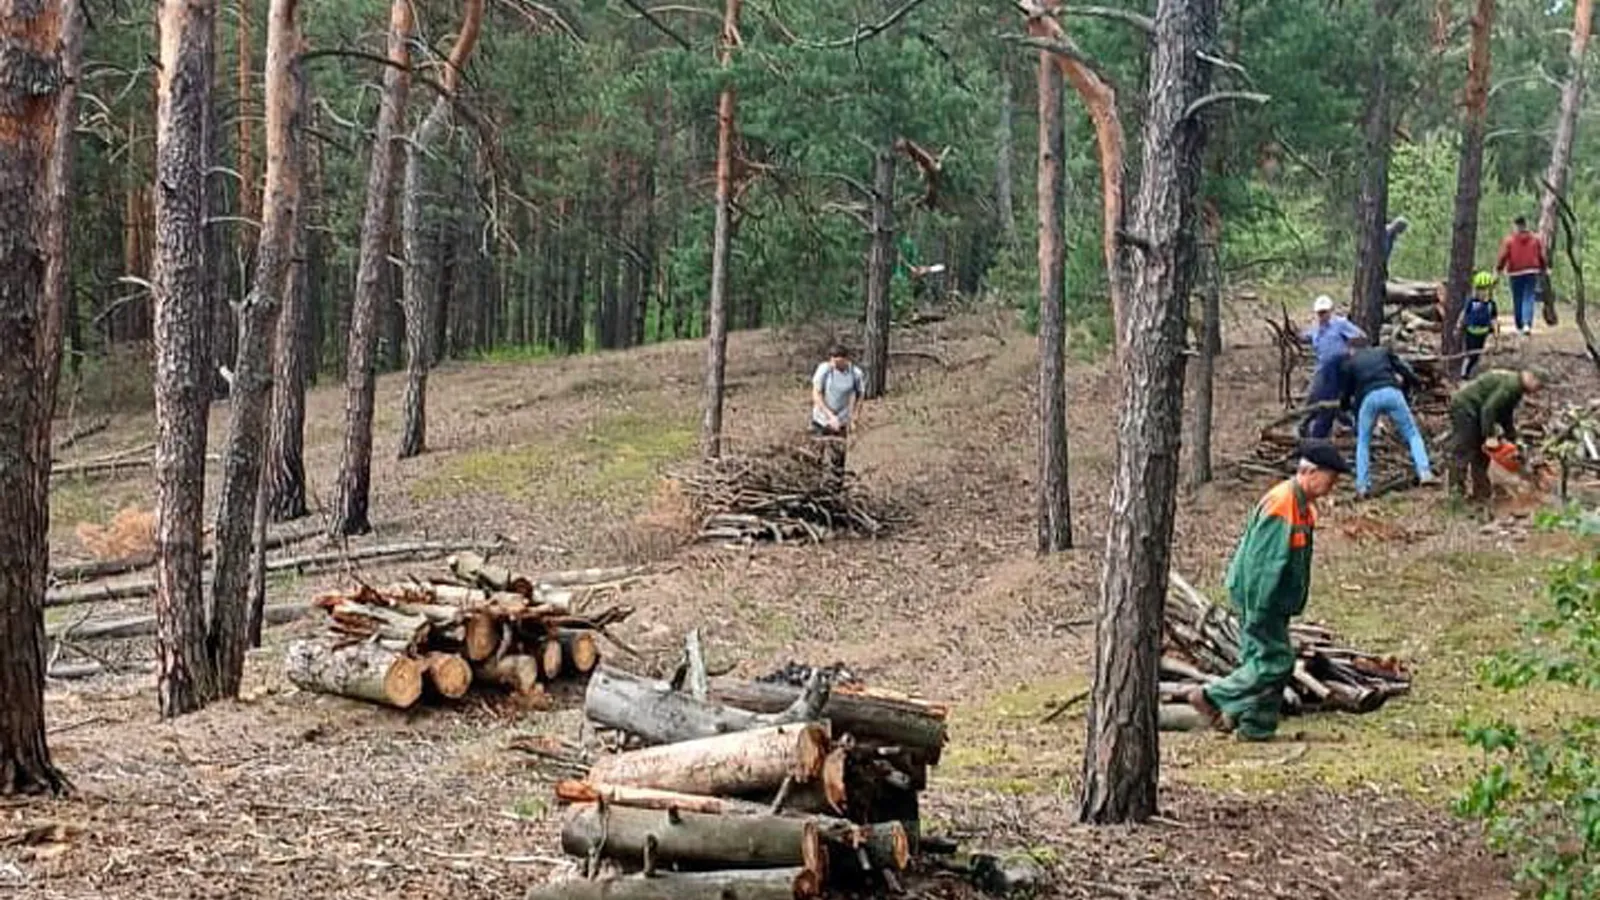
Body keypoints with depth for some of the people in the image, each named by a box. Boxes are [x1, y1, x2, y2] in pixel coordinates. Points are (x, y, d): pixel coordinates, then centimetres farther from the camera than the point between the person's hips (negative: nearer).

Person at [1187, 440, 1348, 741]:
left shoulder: (1302, 507, 9)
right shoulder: (1280, 506, -23)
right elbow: (1261, 564, -24)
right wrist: (1257, 612, -23)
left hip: (1276, 601, 10)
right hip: (1260, 598, -10)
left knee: (1272, 661, 11)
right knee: (1276, 661, -8)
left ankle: (1257, 727, 17)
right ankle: (1212, 698, 0)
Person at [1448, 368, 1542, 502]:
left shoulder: (1515, 388, 12)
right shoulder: (1512, 385, -21)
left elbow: (1506, 416, 20)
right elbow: (1489, 408, -28)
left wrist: (1513, 440, 14)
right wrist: (1490, 437, -26)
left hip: (1473, 409, 11)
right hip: (1465, 406, -11)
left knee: (1481, 452, 12)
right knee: (1463, 452, -11)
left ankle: (1481, 491, 16)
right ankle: (1457, 492, -11)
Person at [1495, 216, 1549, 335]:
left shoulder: (1509, 240, -3)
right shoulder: (1536, 239, 5)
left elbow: (1503, 257, -5)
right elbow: (1542, 257, 9)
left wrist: (1498, 270, 3)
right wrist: (1544, 269, 21)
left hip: (1516, 273, -1)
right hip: (1532, 272, 1)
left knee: (1517, 301, 8)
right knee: (1529, 299, -1)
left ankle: (1520, 327, 14)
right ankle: (1527, 324, -19)